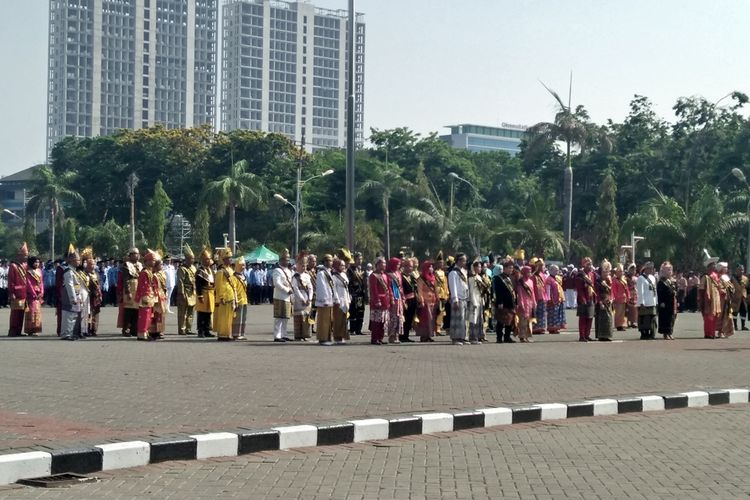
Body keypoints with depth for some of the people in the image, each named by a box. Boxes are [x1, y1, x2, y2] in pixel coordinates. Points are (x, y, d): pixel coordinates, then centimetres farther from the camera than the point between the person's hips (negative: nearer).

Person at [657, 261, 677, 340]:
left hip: (672, 303, 7)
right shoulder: (661, 282, -7)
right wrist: (661, 302, -20)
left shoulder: (673, 282, 15)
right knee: (665, 319, -4)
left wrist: (677, 302, 11)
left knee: (672, 318, 9)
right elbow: (659, 294, -13)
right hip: (665, 304, -7)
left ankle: (669, 333, 16)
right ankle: (665, 334, 1)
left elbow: (676, 292, 17)